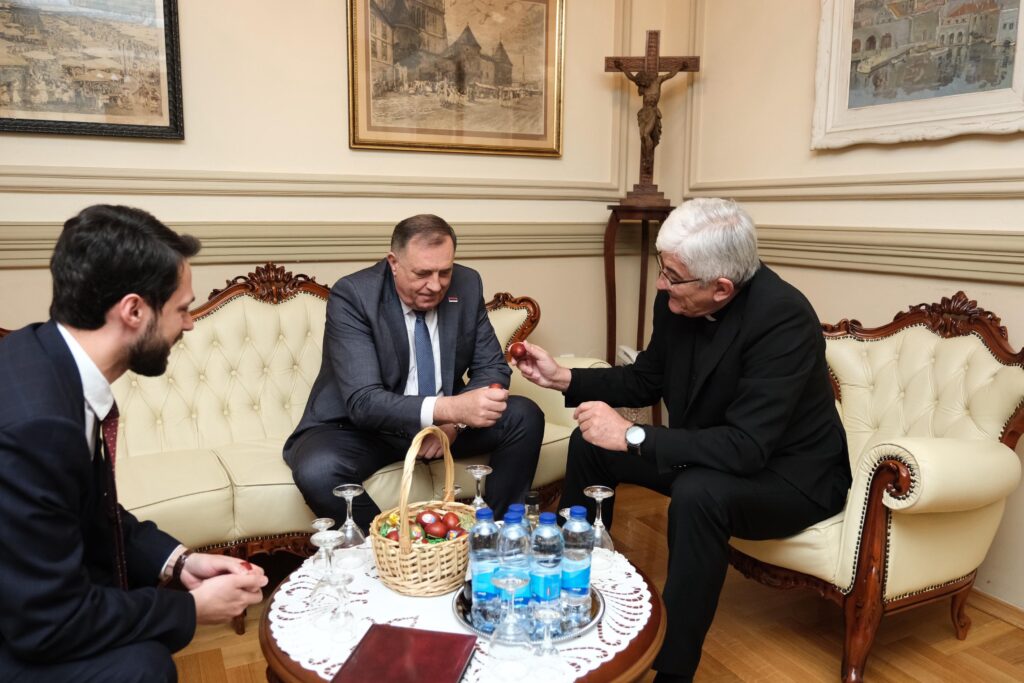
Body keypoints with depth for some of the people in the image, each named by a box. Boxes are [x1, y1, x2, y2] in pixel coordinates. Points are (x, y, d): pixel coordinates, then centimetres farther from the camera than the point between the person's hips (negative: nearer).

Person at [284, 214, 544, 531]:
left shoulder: (467, 285, -8)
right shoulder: (351, 295, -22)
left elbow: (493, 368, -1)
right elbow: (363, 402, -29)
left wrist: (454, 420, -22)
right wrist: (450, 408, -44)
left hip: (445, 421, 4)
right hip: (361, 426, -3)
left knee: (525, 417, -15)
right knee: (317, 472, -33)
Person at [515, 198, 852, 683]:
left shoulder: (782, 318, -31)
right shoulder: (675, 301, -11)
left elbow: (746, 447, -36)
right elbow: (646, 381, 6)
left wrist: (632, 437, -33)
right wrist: (564, 379, -4)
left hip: (789, 474, -7)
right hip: (708, 456, 7)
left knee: (698, 493, -36)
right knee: (590, 445, 3)